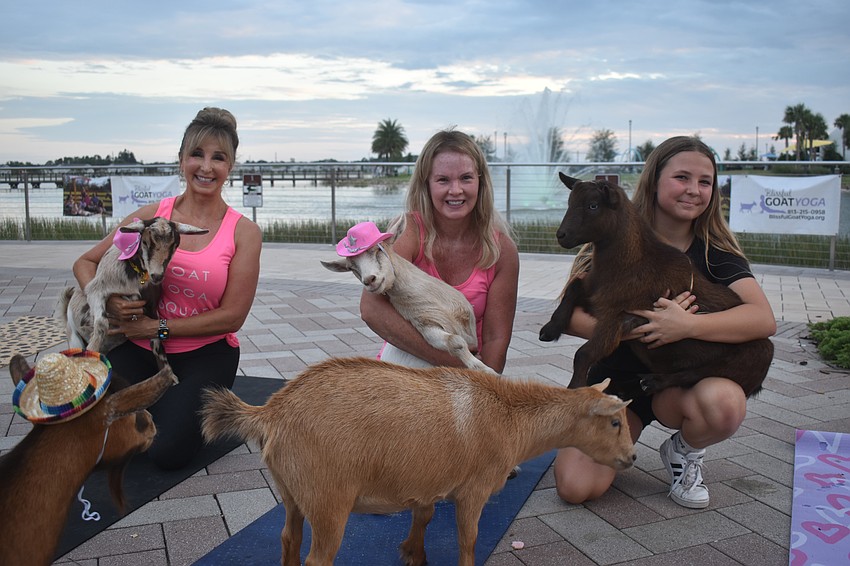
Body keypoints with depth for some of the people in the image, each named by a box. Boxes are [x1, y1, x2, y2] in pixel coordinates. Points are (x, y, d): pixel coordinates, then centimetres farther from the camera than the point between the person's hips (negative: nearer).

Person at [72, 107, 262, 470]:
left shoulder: (244, 232, -6)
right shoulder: (153, 215, 1)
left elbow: (232, 316, -9)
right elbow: (85, 263, 9)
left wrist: (157, 327, -14)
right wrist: (107, 300, -12)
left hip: (204, 354, -2)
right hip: (138, 348, 2)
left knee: (167, 451, -19)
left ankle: (192, 402, 14)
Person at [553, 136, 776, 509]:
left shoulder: (715, 251, -5)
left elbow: (764, 319, -22)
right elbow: (570, 317, -18)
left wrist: (687, 326, -36)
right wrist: (640, 325, -31)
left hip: (680, 382, 1)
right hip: (615, 381, -1)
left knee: (726, 403, -34)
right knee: (576, 487, -20)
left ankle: (684, 453, 2)